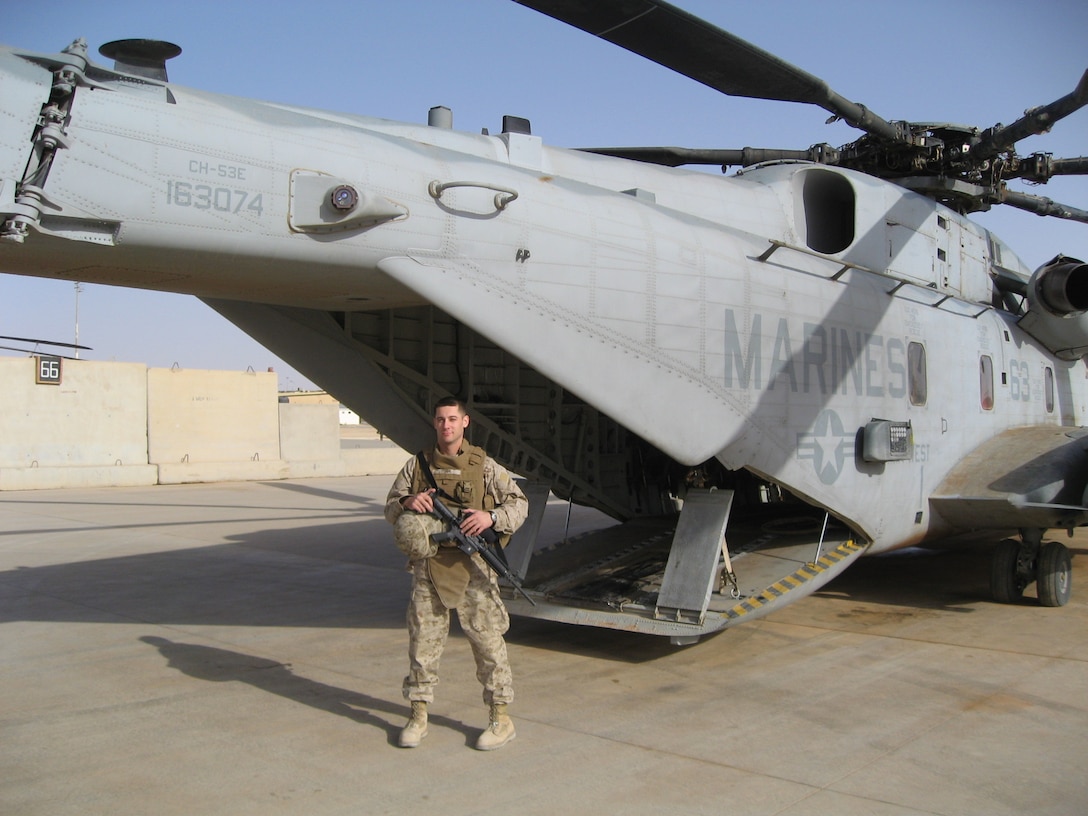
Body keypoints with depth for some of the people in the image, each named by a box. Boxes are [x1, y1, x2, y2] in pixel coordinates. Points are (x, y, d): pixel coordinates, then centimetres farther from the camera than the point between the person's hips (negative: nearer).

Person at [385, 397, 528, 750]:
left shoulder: (484, 466, 3)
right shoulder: (417, 465, 10)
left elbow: (519, 503, 4)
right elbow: (390, 508, 12)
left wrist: (491, 517, -15)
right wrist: (407, 502, -11)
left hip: (471, 566, -2)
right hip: (428, 565, 2)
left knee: (487, 638, 1)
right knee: (422, 640, 6)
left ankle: (501, 718, 12)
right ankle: (418, 716, 21)